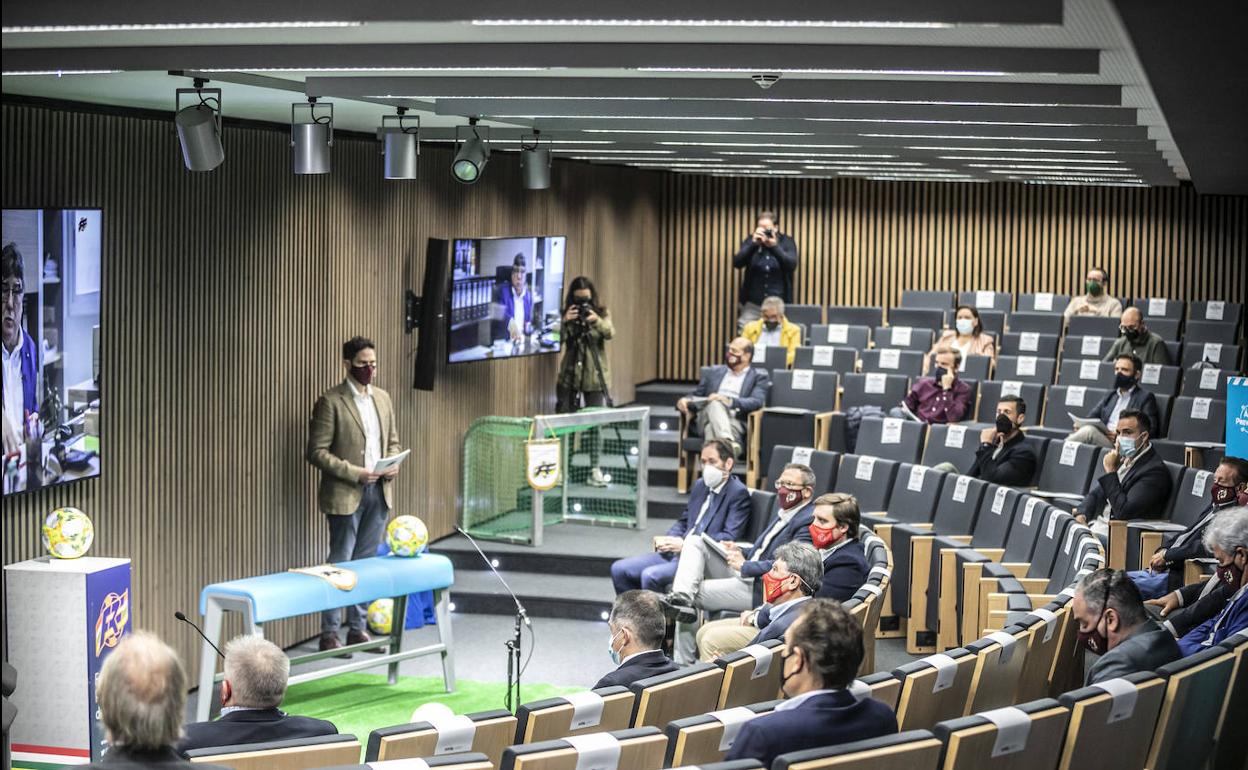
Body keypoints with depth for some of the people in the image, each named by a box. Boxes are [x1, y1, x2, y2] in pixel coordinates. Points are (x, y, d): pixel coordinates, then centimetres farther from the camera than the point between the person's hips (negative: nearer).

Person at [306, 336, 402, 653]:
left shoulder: (382, 398, 12)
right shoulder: (330, 401, -9)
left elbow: (393, 441, 21)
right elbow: (317, 452, -12)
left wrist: (393, 464, 0)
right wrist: (355, 473, -18)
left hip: (379, 493, 6)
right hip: (346, 495, -6)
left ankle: (358, 629, 18)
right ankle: (329, 634, 4)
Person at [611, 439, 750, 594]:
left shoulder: (738, 493, -8)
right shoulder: (700, 485, 17)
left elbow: (729, 537, -16)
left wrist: (685, 544, -20)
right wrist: (667, 540, 0)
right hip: (676, 553, 8)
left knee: (650, 575, -30)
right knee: (619, 569, -3)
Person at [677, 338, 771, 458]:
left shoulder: (759, 377, 14)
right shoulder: (714, 371, 28)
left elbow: (757, 402, -3)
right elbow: (696, 395, 26)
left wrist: (729, 401, -20)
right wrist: (685, 401, 0)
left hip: (735, 422, -2)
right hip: (708, 418, 2)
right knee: (714, 402, -35)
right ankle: (728, 442, -60)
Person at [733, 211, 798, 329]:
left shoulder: (786, 242, 3)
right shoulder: (751, 241, 5)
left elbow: (792, 265, -11)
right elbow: (737, 263, -7)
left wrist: (774, 246, -20)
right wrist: (753, 244, -17)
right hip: (753, 304, 1)